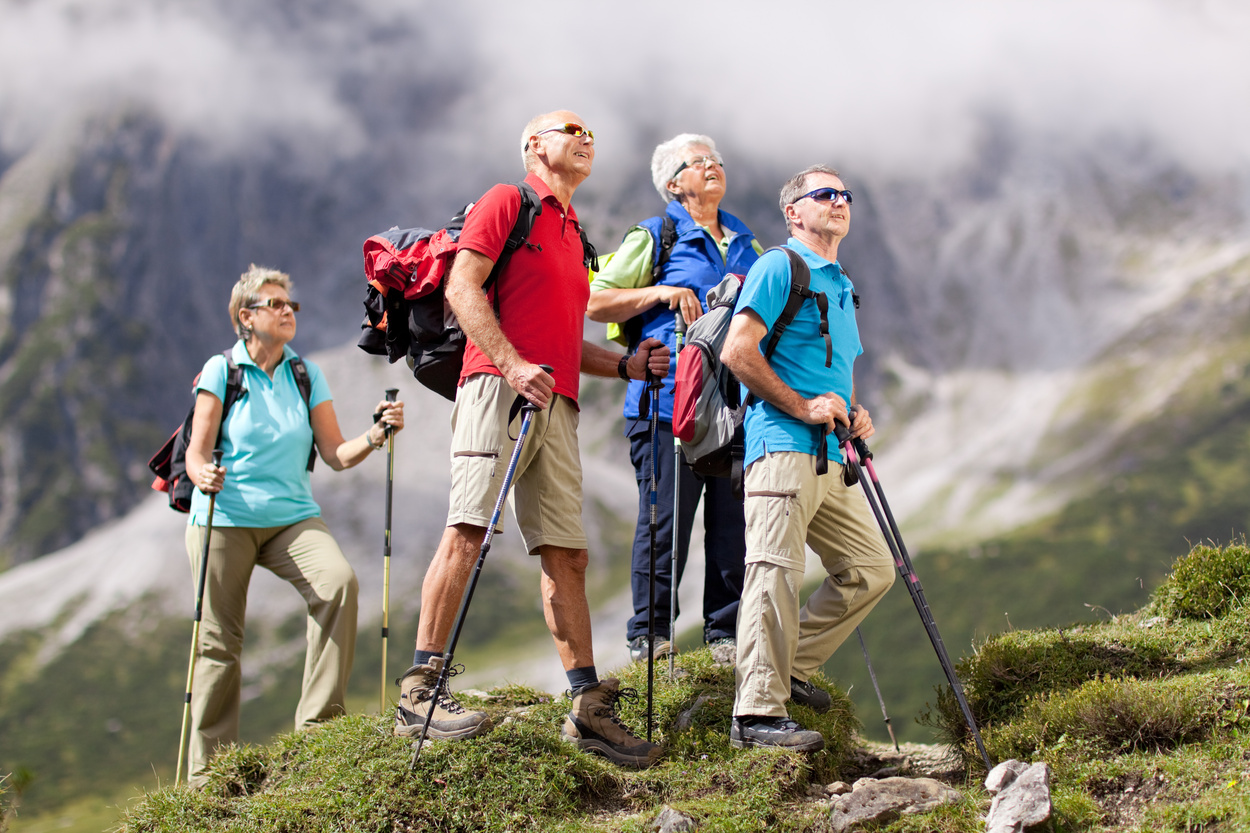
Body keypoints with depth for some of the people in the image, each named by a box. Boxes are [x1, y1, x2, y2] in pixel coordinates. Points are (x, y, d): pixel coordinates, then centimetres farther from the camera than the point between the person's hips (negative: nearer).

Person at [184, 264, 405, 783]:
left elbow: (336, 456, 5)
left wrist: (376, 435, -13)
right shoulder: (221, 371, 0)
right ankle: (207, 771, 9)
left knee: (339, 582, -25)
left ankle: (318, 721, -18)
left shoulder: (307, 375, 9)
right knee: (219, 640, -3)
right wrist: (204, 475, -26)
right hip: (224, 520, -3)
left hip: (292, 517, 3)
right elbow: (197, 452, -4)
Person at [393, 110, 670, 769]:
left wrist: (624, 365, 15)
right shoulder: (507, 202, 6)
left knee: (566, 553, 4)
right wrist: (513, 365, -18)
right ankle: (419, 692, -18)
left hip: (555, 403, 8)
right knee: (467, 533, -16)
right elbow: (462, 289, -7)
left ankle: (588, 707, 5)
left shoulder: (574, 234, 29)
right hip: (498, 387, -8)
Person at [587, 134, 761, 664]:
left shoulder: (746, 245, 22)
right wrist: (660, 292, -12)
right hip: (670, 403, -5)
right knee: (664, 524, -6)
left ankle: (727, 638, 10)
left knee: (734, 526, 3)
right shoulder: (653, 238, 6)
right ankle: (649, 637, 2)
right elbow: (595, 302, -1)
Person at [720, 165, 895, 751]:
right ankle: (757, 713, -17)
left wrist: (854, 414, 13)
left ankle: (791, 667, 17)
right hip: (783, 444, -9)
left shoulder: (841, 287, 25)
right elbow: (737, 352, -13)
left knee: (871, 568, 9)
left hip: (829, 457, 9)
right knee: (777, 570, -15)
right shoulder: (778, 268, -2)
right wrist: (801, 406, -16)